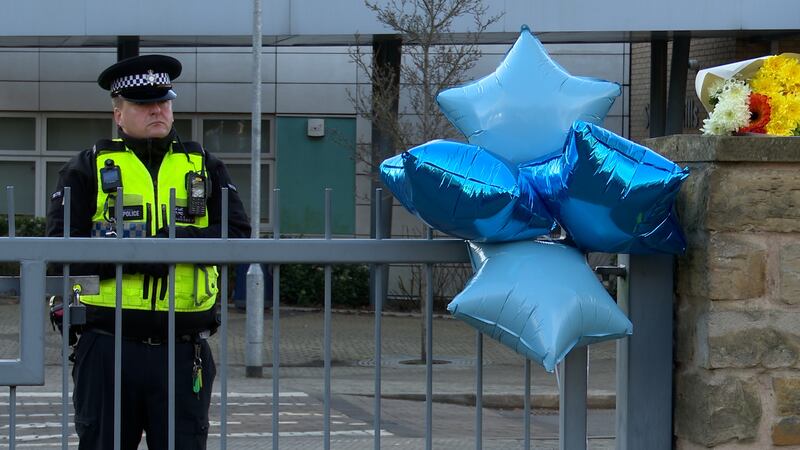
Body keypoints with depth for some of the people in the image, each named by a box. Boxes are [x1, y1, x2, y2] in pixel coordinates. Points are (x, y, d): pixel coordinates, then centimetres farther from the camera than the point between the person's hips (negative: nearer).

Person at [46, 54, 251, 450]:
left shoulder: (204, 167, 14)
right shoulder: (88, 169, 7)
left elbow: (239, 235, 2)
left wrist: (186, 239, -15)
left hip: (183, 353, 2)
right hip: (107, 348, -2)